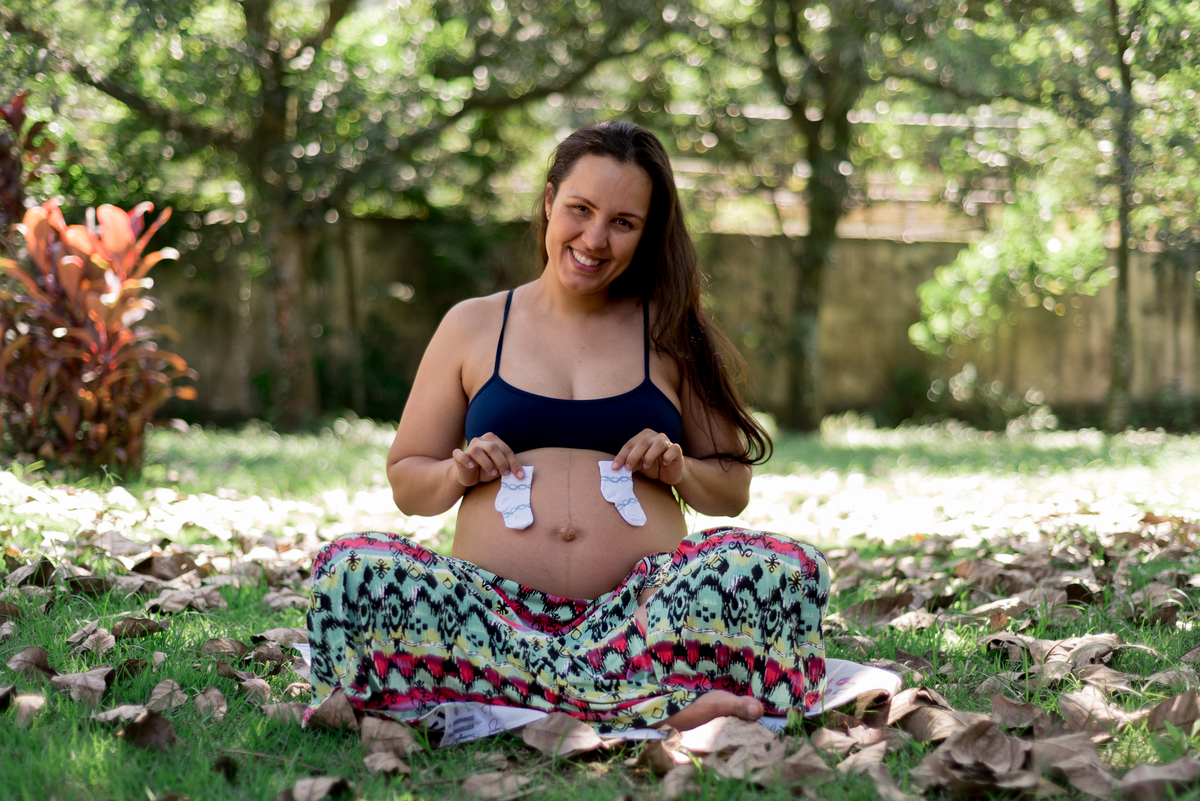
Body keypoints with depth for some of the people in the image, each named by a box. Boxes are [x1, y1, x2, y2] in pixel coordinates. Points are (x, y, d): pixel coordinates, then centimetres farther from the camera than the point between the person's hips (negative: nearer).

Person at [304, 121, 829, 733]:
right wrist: (457, 473, -4)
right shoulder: (473, 327, 15)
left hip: (638, 608, 0)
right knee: (348, 570, -31)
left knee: (785, 569, -30)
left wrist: (679, 470, -3)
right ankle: (656, 704, -36)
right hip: (498, 609, 1)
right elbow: (405, 483, 19)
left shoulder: (669, 336, 15)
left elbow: (733, 491, 19)